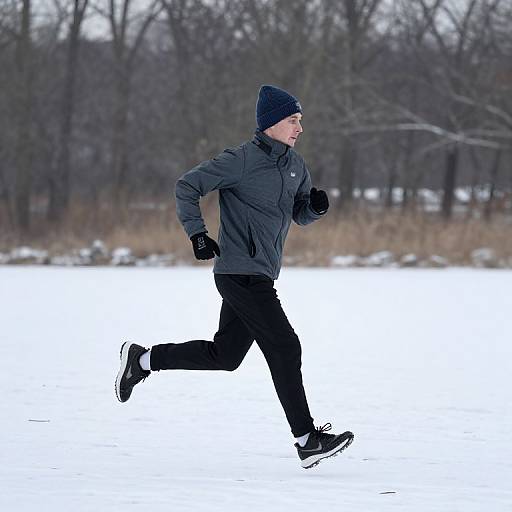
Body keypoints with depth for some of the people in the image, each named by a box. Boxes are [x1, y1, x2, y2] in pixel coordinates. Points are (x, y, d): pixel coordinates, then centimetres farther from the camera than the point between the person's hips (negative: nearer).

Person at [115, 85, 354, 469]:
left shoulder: (295, 165, 11)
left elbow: (301, 215, 20)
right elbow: (187, 186, -8)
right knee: (285, 348, -11)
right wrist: (197, 233, -16)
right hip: (241, 274, -9)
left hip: (260, 276, 9)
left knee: (224, 355, 15)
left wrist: (316, 206, -3)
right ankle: (307, 440, -8)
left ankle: (142, 360, 27)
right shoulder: (241, 161, -13)